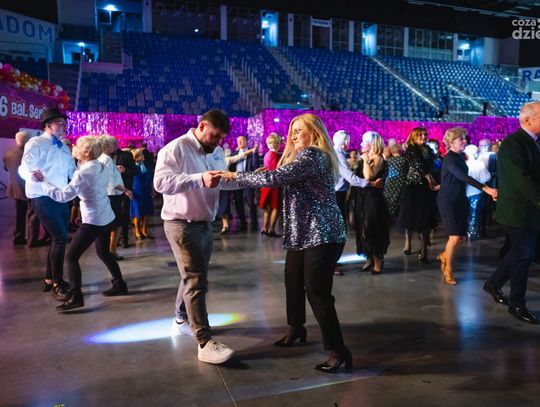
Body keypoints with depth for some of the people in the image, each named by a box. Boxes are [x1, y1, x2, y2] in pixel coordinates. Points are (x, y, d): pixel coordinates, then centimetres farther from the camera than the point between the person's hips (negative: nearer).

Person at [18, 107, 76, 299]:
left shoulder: (63, 147, 16)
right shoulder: (36, 143, -7)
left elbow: (73, 171, 15)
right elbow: (24, 170, -13)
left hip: (61, 198, 8)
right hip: (43, 198, -8)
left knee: (60, 238, 12)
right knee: (60, 237, -13)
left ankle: (49, 279, 28)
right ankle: (57, 283, 1)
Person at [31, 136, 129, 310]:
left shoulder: (83, 173, -19)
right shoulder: (101, 167, 5)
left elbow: (63, 195, -20)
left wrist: (42, 181, -13)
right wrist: (79, 162, 12)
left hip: (93, 222, -9)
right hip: (107, 218, 9)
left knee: (71, 257, -1)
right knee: (103, 253, 24)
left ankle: (76, 296, -3)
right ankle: (119, 285, 30)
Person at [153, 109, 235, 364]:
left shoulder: (217, 152, 10)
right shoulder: (176, 148, -15)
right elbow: (160, 182, -27)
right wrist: (200, 179, -36)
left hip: (205, 223, 8)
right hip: (182, 224, -8)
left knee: (193, 275, 20)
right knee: (196, 280, -11)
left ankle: (182, 319, 40)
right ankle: (205, 343, -7)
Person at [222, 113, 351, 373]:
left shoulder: (311, 155, -16)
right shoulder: (305, 156, 20)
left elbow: (275, 178, -25)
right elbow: (284, 180, 18)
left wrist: (237, 176, -15)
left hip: (322, 235, -10)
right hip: (303, 234, 10)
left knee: (317, 292, -7)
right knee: (293, 283, 18)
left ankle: (339, 351, 3)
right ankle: (296, 328, 39)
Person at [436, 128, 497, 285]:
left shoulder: (460, 156, 9)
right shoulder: (449, 158, -17)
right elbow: (463, 177, -30)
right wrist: (486, 188, -39)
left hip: (461, 200, 8)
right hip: (448, 201, -8)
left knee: (461, 238, 8)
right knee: (455, 237, -11)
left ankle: (444, 255, 36)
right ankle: (448, 270, 6)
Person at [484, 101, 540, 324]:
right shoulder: (513, 142, -16)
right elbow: (521, 178, -25)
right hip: (519, 210, -9)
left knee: (520, 253, 18)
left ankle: (493, 284, 35)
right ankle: (517, 304, 14)